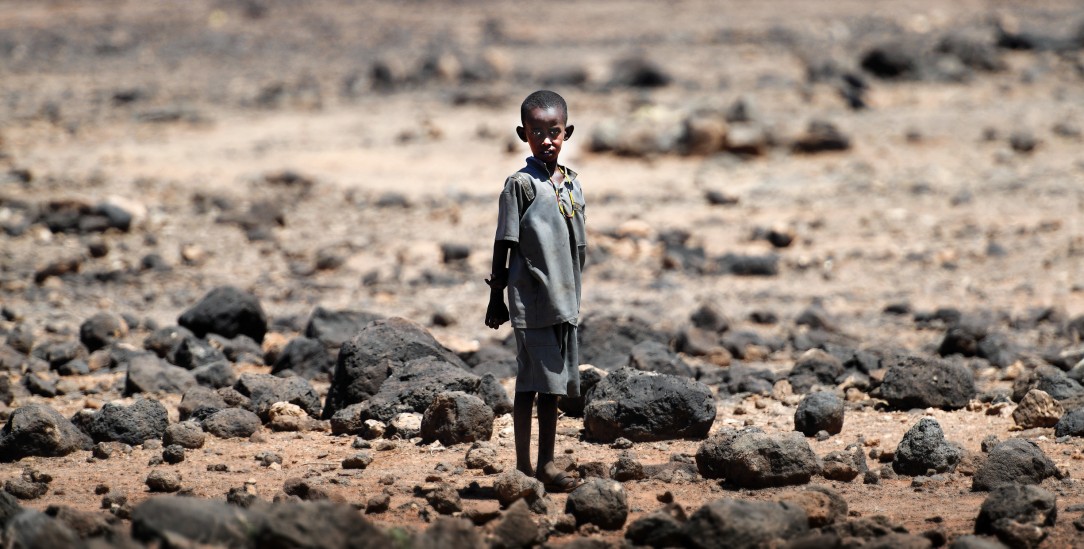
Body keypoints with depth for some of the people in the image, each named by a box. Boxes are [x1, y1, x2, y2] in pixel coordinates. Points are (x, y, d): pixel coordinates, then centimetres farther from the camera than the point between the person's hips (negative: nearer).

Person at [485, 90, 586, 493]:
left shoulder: (572, 183, 11)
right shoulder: (521, 184, -8)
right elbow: (504, 244, -6)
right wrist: (496, 298, -6)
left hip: (565, 300, 7)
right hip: (531, 300, -7)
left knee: (554, 383, 10)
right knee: (531, 383, -5)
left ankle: (546, 463, 17)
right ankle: (524, 468, -1)